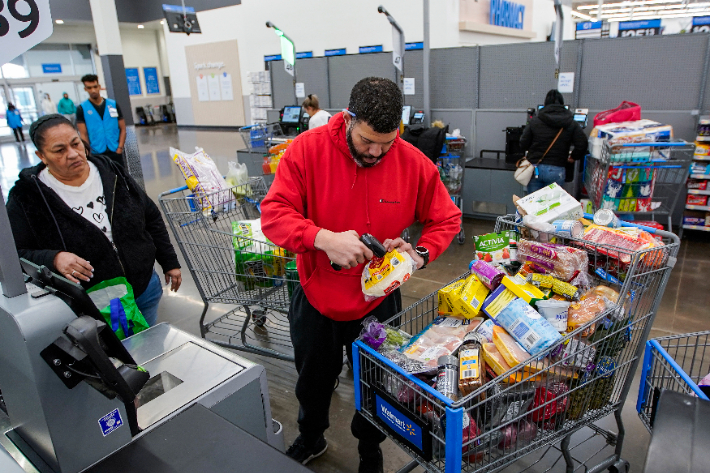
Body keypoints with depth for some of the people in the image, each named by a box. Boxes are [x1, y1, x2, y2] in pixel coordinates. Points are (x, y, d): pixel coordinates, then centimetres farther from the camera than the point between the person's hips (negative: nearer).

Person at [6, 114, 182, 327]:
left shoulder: (110, 172, -1)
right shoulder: (26, 197, -11)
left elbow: (152, 219, 6)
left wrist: (169, 263, 7)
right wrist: (53, 259, -29)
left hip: (145, 291, 4)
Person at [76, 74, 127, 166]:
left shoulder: (113, 104, 6)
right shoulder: (82, 109, 3)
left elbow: (122, 129, 7)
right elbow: (83, 134, 0)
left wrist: (120, 148, -4)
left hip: (115, 152, 2)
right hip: (96, 154, -1)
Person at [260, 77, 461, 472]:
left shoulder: (414, 163, -15)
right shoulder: (309, 149, -18)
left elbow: (447, 219, -3)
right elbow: (273, 213, -21)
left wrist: (420, 254, -23)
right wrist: (324, 239, -38)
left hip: (378, 301, 0)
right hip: (317, 297, 1)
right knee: (313, 380, 25)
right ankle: (311, 439, 59)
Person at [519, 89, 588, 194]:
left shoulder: (535, 121, 1)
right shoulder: (571, 124, 1)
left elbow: (523, 144, 1)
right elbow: (582, 145, -5)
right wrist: (573, 157, 14)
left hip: (535, 168, 1)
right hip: (556, 170, 0)